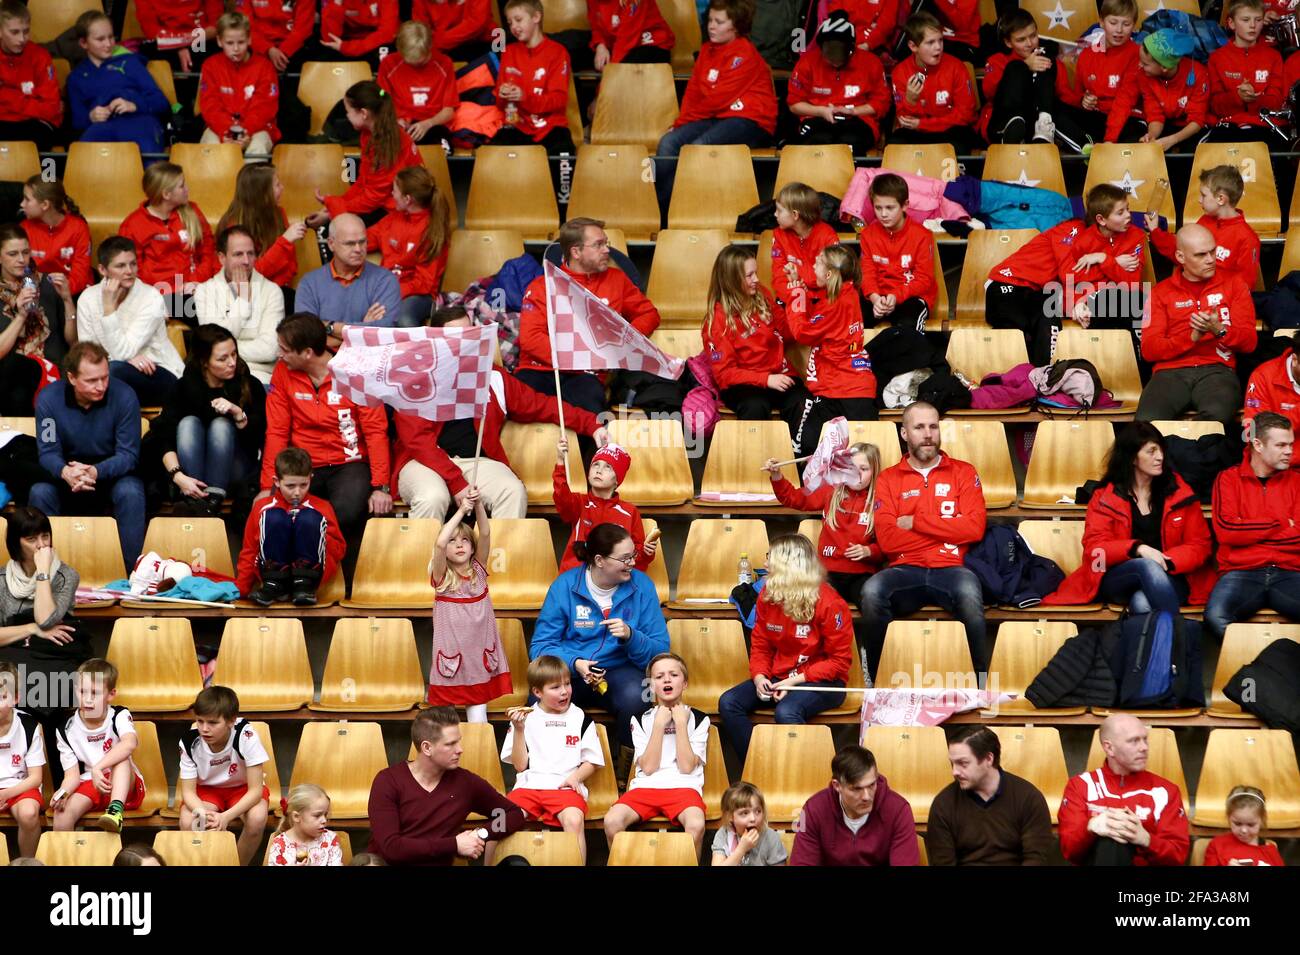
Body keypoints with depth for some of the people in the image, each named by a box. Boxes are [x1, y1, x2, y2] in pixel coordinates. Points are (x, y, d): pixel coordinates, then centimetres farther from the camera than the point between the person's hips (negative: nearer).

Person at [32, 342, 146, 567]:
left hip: (113, 473, -1)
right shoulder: (48, 398, -13)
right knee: (39, 493, -28)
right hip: (66, 478, 1)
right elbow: (48, 453, -13)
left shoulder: (124, 396, -17)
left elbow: (128, 455, -17)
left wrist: (95, 472, -38)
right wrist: (65, 472, -39)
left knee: (130, 493, -33)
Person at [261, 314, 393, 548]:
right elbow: (276, 432, 2)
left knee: (346, 513, -34)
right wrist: (267, 487, -7)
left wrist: (380, 487, -14)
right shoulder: (283, 373, 3)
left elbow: (375, 431, -6)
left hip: (348, 465, -2)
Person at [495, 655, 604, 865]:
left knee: (574, 819, -35)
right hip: (529, 785, 1)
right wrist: (519, 729, -5)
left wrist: (576, 777, -7)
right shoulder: (525, 718, 11)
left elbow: (591, 762, 14)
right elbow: (520, 765, 7)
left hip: (565, 788, -1)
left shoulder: (581, 719, 10)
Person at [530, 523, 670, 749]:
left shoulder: (642, 586, -1)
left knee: (635, 696, -36)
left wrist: (630, 636, -22)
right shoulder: (565, 586, -3)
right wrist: (574, 663, -23)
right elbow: (541, 646, -4)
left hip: (619, 669, 1)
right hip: (569, 669, -1)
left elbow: (660, 651, -2)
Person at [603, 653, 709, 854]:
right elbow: (648, 767, -1)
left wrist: (681, 723, -3)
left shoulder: (698, 719, 9)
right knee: (612, 821, -29)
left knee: (696, 825, -36)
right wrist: (659, 724, -3)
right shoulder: (640, 720, 13)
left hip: (683, 787, -1)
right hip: (646, 786, 1)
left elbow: (687, 767, -3)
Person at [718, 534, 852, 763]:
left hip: (822, 682, -7)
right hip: (778, 677, 7)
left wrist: (796, 681, -20)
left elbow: (840, 661, -13)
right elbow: (760, 645, 11)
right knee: (728, 703, -16)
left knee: (786, 711, -38)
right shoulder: (768, 596, 5)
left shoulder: (829, 603, -14)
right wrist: (759, 677, -10)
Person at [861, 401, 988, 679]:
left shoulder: (962, 473, 14)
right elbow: (887, 539, -2)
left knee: (968, 591, -37)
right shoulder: (888, 479, 13)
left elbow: (974, 528, -2)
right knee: (872, 591, -33)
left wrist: (916, 522, -2)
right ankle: (881, 683, -17)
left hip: (950, 569, -1)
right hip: (905, 570, 1)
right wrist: (947, 530, -2)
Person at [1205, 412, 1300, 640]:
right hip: (1241, 573, -1)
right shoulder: (1229, 479, 12)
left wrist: (1249, 532, -4)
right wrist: (1280, 525, 3)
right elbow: (1225, 530, -5)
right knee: (1216, 616, -34)